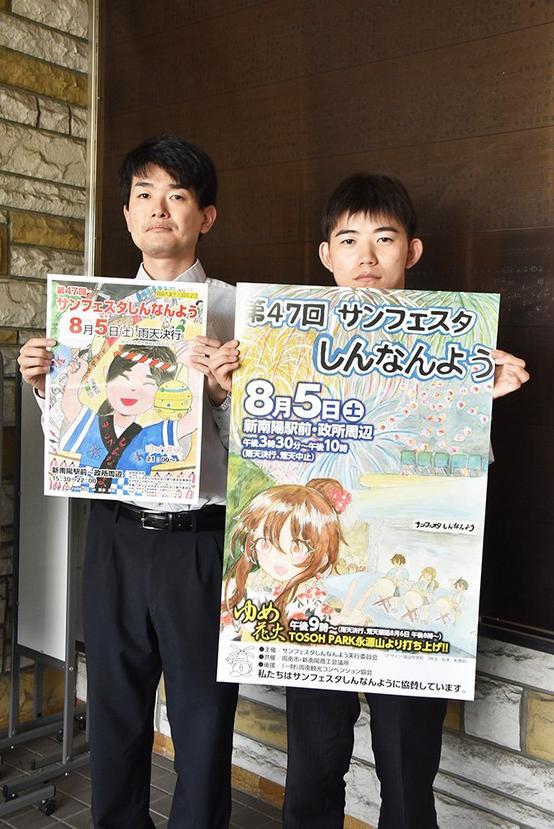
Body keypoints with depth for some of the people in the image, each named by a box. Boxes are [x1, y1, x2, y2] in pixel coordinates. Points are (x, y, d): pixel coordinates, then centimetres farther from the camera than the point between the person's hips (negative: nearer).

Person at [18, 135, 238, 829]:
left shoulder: (236, 310, -4)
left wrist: (223, 389, -24)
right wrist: (45, 385, -3)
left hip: (201, 537, -3)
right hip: (116, 531, 4)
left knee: (203, 714, 9)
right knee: (114, 710, 18)